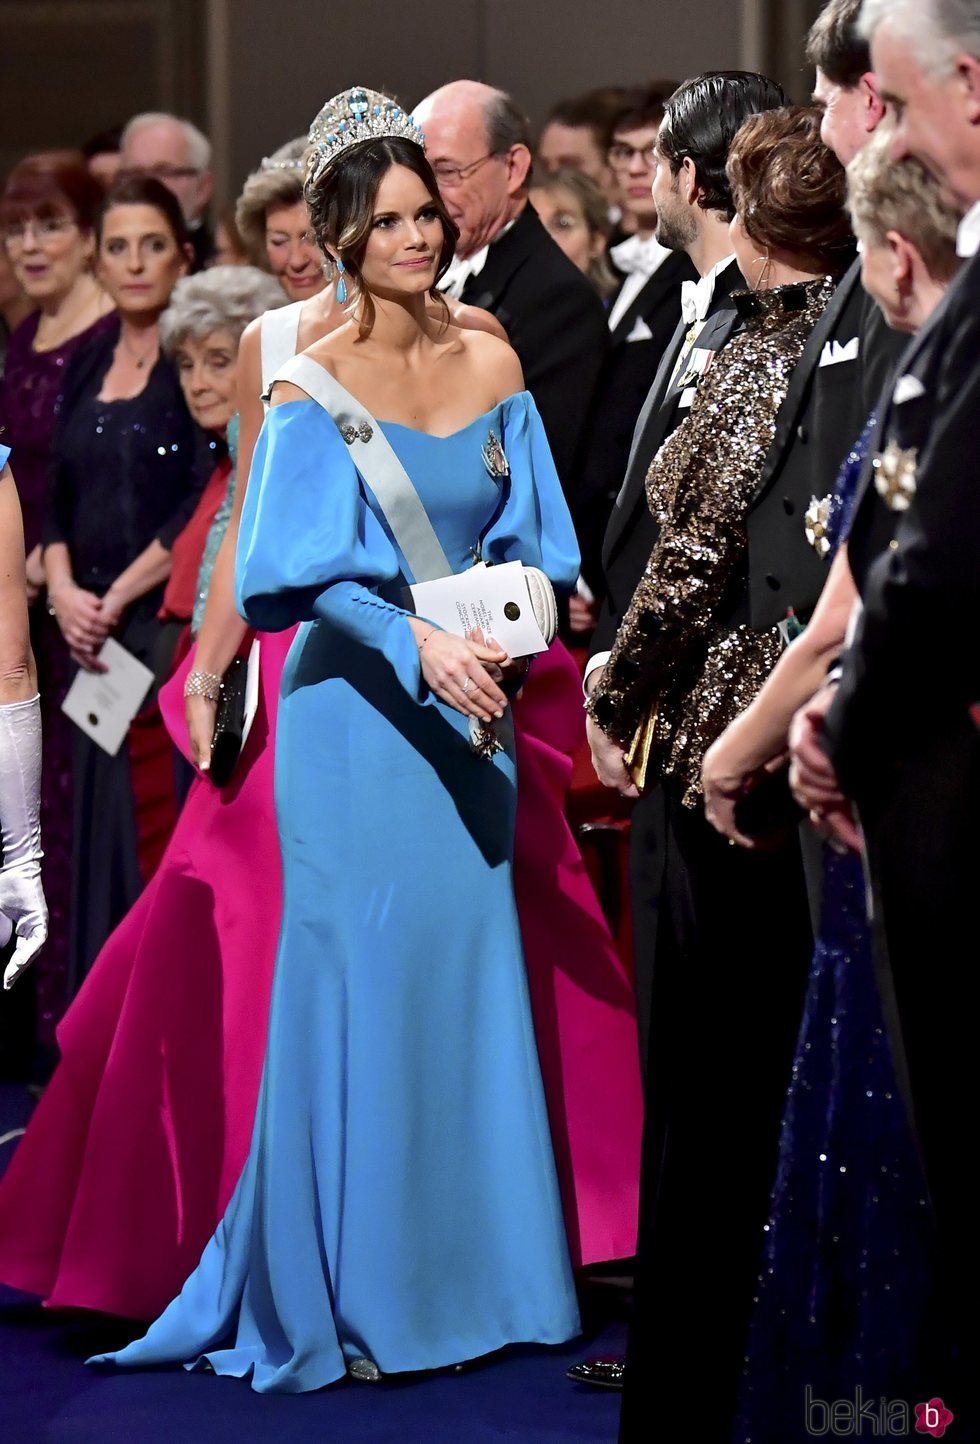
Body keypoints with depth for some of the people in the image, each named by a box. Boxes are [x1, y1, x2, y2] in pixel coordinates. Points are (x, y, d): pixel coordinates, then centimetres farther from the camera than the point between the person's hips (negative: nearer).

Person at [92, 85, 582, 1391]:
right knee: (362, 984, -2)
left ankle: (471, 1271, 18)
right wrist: (416, 644, -22)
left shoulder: (491, 371, 7)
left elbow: (535, 549, 9)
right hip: (355, 716, -5)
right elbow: (296, 574, -12)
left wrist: (498, 633, -9)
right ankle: (347, 1296, 6)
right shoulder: (314, 386, -7)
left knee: (471, 980, 7)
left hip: (467, 715, 5)